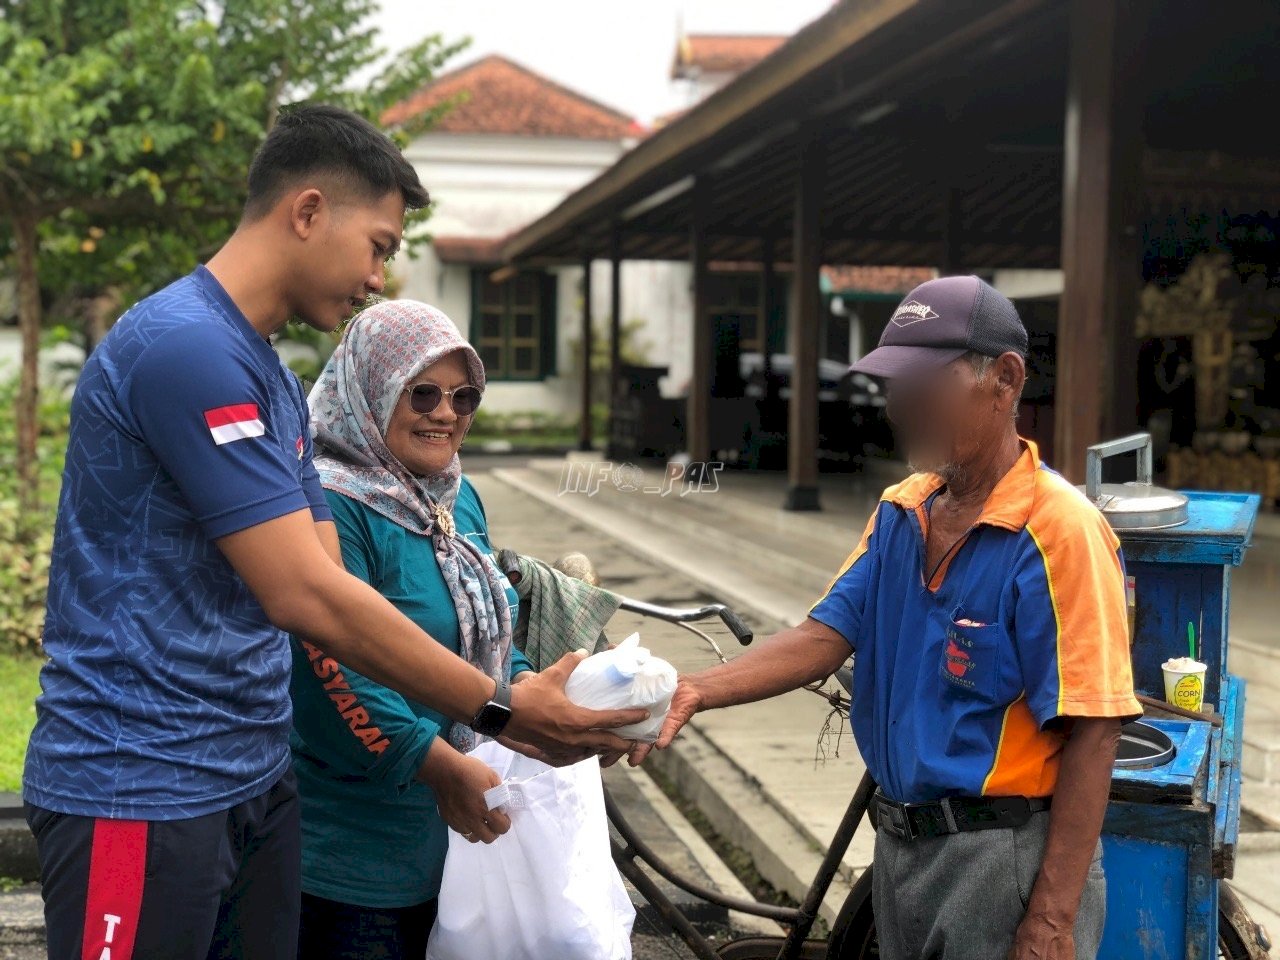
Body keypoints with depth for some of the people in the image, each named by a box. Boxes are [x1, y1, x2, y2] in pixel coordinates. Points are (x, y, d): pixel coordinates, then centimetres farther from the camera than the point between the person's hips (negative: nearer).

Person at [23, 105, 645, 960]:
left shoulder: (272, 377, 12)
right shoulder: (184, 346, -18)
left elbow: (330, 584, 8)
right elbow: (305, 596, -22)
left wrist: (500, 713, -1)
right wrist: (503, 710, -14)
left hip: (257, 782, 9)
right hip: (142, 791, -9)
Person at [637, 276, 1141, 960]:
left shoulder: (1058, 531, -17)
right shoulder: (899, 513, 5)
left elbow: (1092, 732, -19)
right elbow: (825, 636, 0)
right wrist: (695, 692, -16)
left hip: (1006, 860, -7)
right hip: (901, 844, 7)